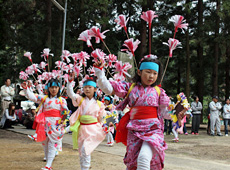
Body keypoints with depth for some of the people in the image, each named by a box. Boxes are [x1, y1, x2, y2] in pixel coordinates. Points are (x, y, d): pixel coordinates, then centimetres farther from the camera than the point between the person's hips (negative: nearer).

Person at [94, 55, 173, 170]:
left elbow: (164, 112, 8)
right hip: (134, 131, 2)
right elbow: (108, 88, 2)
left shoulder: (158, 92, 7)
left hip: (153, 131, -2)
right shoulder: (130, 87, 7)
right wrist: (99, 71, -7)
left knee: (144, 157, -28)